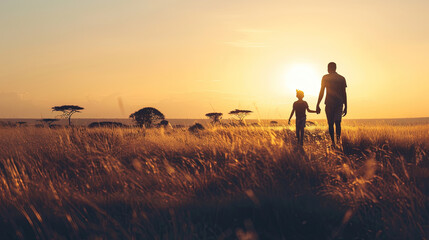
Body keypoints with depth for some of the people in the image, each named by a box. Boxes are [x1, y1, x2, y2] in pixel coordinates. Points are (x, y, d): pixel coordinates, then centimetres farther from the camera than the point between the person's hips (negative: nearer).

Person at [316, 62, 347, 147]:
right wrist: (345, 107, 11)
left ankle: (333, 142, -4)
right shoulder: (342, 78, 8)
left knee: (331, 124, 4)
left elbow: (321, 92, -1)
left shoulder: (325, 78, 1)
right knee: (338, 122, 16)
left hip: (329, 103, -2)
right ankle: (338, 137, -4)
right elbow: (344, 94, 7)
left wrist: (318, 105, 2)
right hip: (339, 103, 2)